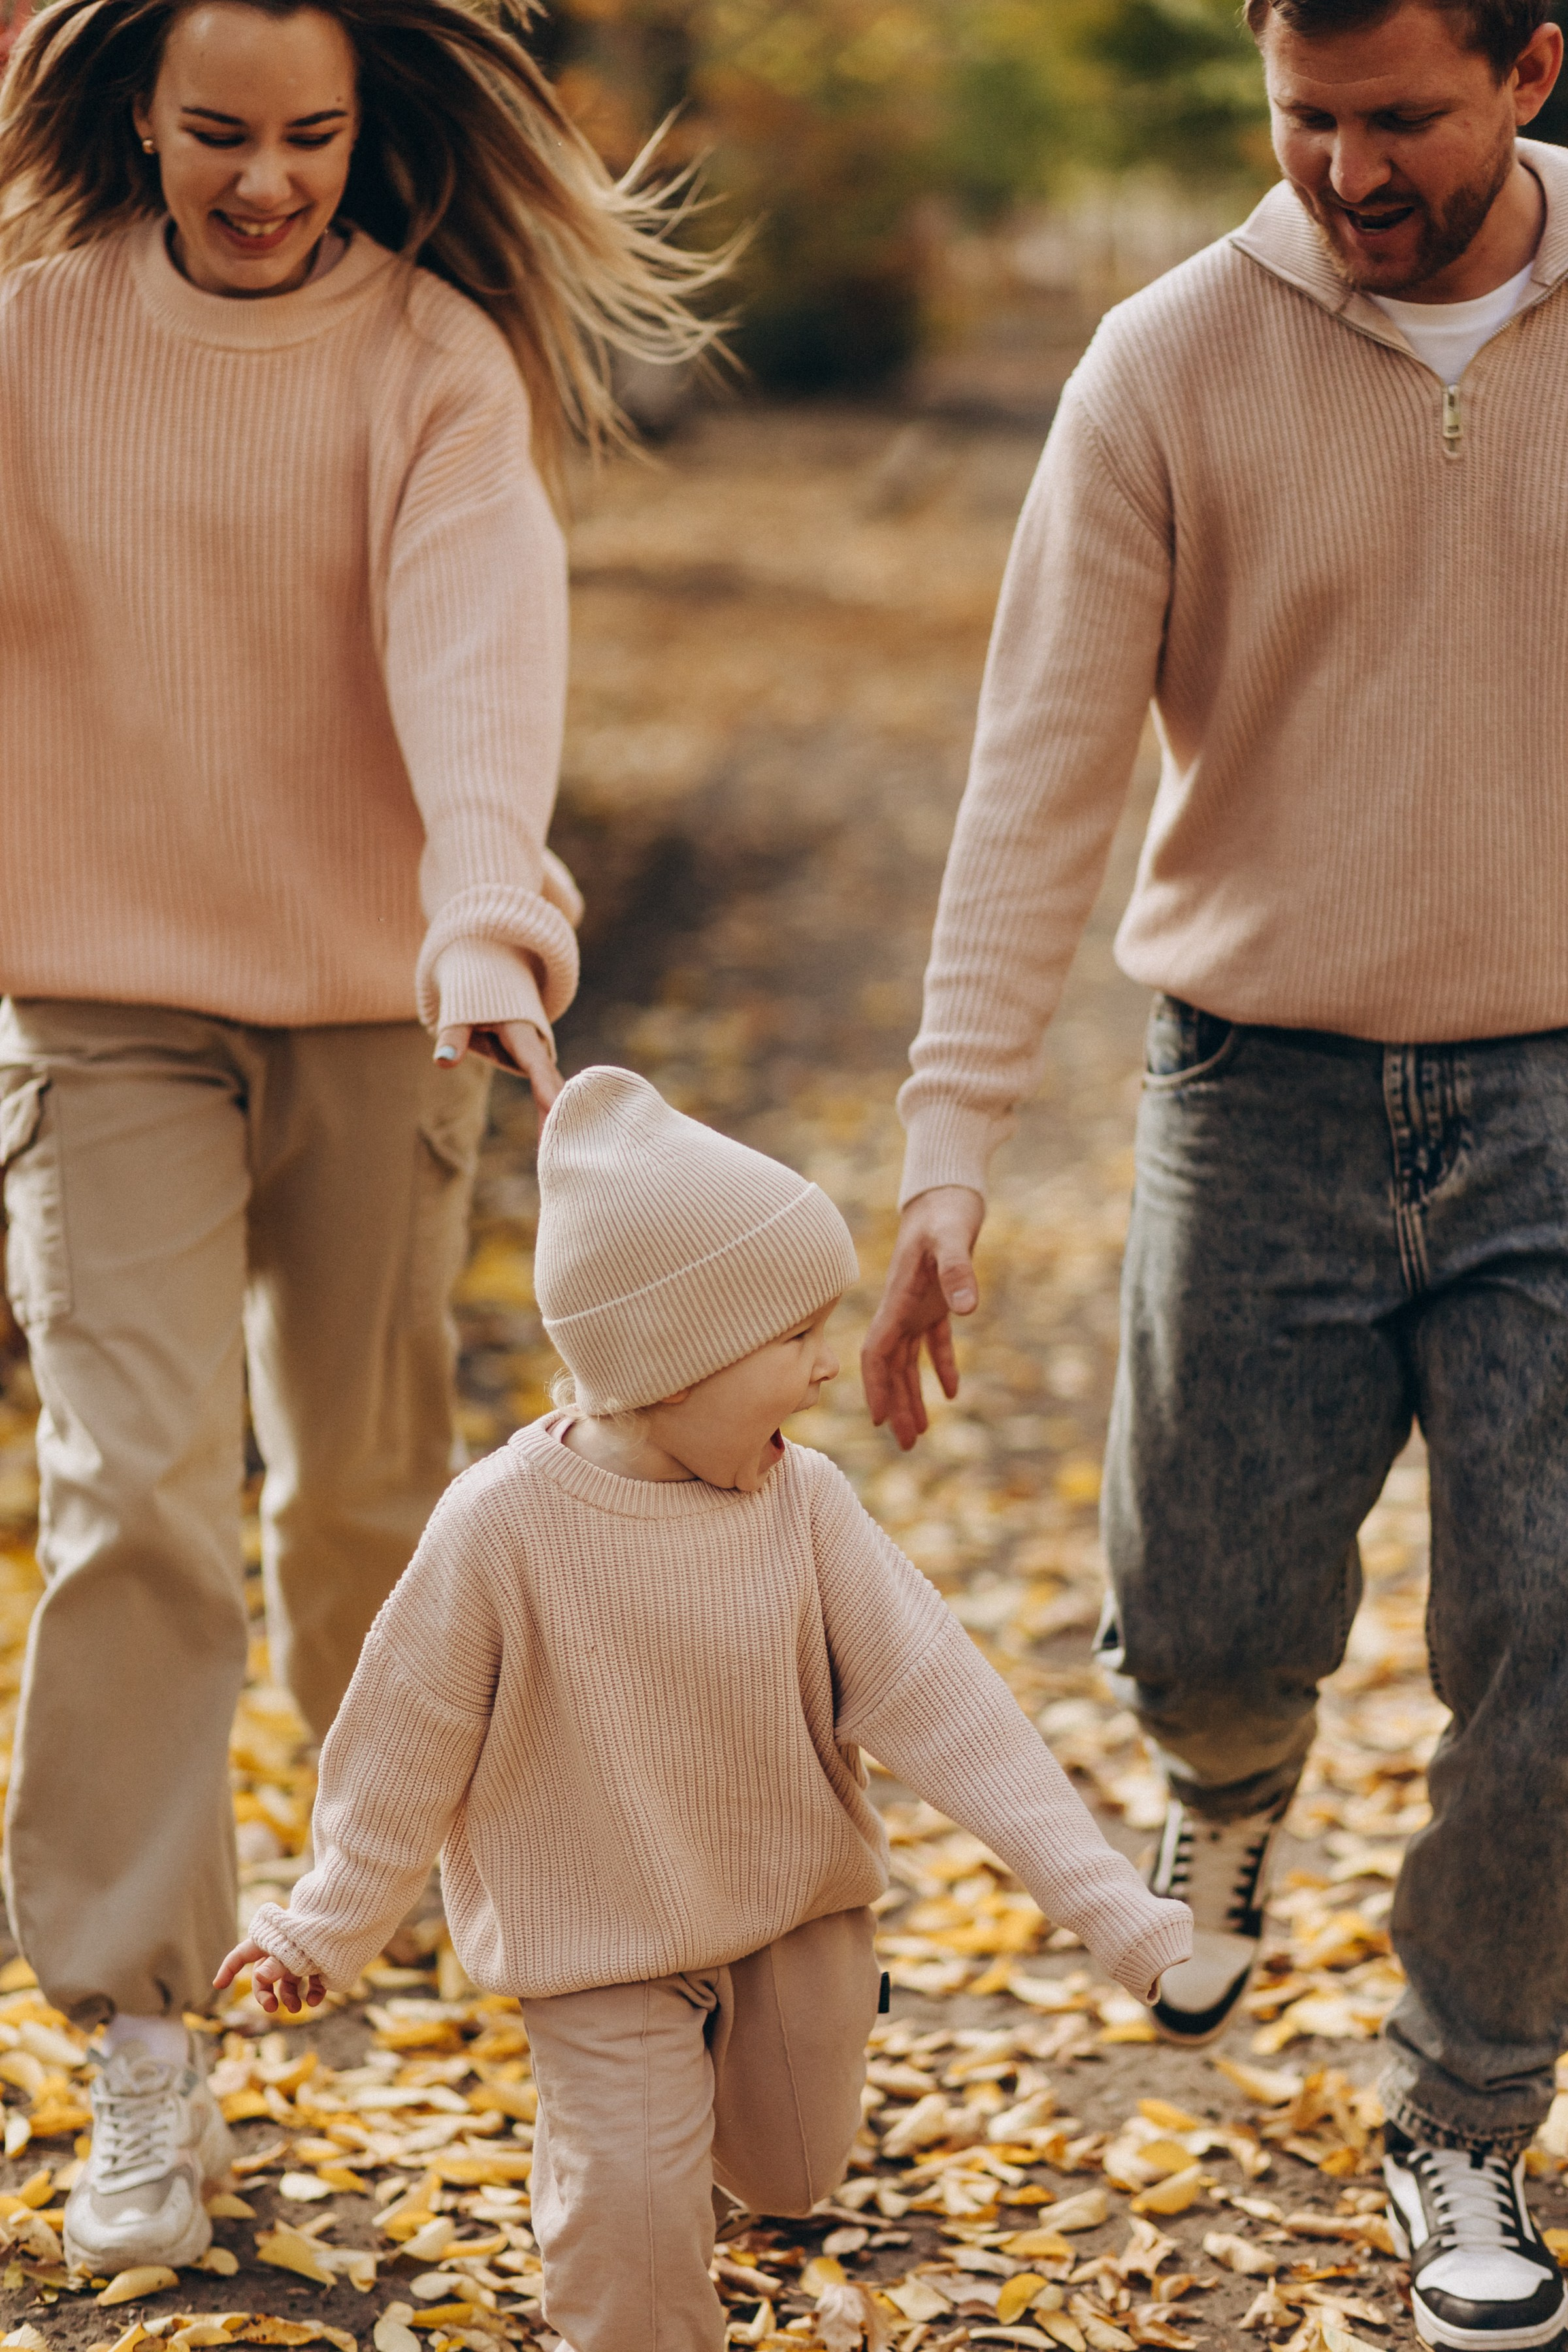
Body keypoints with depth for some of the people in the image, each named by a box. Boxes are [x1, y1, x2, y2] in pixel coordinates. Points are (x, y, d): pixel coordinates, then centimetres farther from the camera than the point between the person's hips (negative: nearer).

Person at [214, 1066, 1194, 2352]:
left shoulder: (805, 1501, -15)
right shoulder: (504, 1526, -26)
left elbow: (940, 1702, -14)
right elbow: (409, 1744, -12)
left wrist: (1119, 1909, -17)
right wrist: (326, 1932, 1)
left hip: (800, 1901, 4)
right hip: (601, 1938, -4)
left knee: (794, 2170, 17)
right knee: (638, 2197, -14)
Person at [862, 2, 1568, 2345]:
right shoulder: (1172, 364, -7)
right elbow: (1044, 770, -9)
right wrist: (953, 1142, -17)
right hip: (1264, 1095, 0)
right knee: (1210, 1627, 5)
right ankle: (1234, 1790, 44)